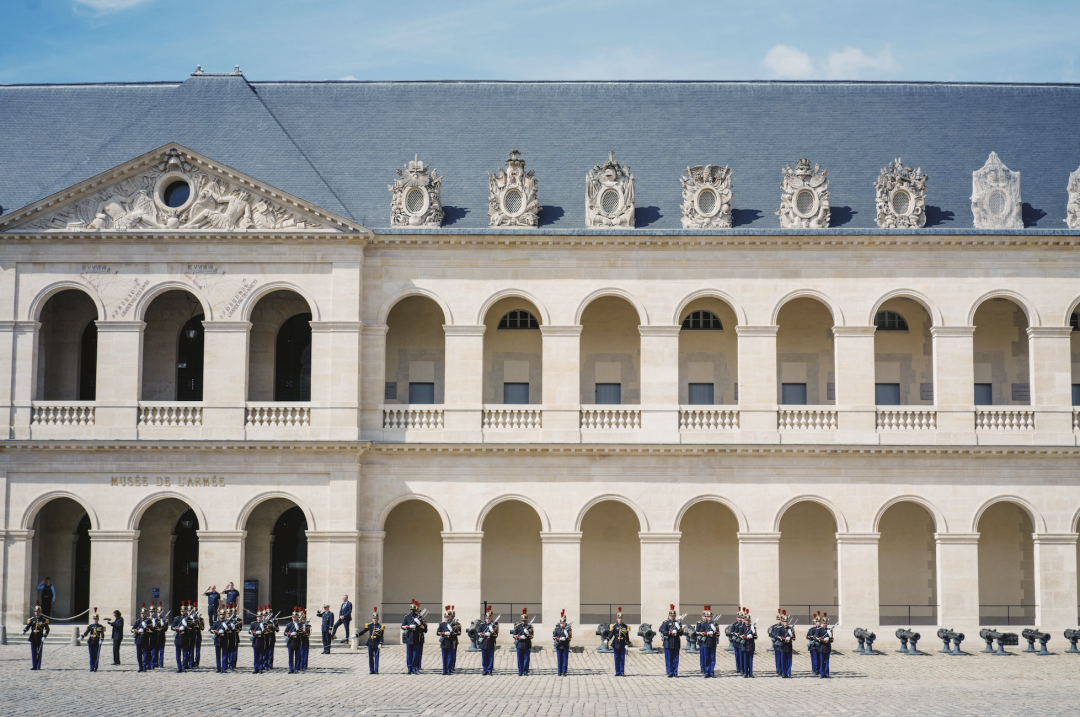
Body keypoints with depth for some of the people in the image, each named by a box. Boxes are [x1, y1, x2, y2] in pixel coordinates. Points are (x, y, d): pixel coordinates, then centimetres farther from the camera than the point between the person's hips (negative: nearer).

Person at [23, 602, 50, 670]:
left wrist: (44, 636, -14)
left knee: (39, 653, 0)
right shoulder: (31, 620, 8)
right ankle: (34, 666, 6)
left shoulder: (44, 620, 2)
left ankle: (38, 666, 4)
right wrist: (24, 631, -23)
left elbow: (47, 629, -1)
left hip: (40, 639, -2)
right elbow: (27, 627, -2)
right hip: (33, 638, 2)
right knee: (33, 652, 2)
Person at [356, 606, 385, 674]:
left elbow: (381, 636, -2)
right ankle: (371, 670, 11)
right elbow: (363, 631, 6)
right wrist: (356, 635, -7)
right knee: (370, 657, 5)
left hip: (377, 644, -3)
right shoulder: (369, 625, 7)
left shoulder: (380, 626, -1)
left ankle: (376, 670, 5)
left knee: (376, 657, 0)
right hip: (370, 643, 3)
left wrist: (380, 643, -12)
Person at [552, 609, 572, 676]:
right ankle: (559, 672, 11)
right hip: (559, 646, 1)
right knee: (559, 660, 5)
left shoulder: (568, 628, 1)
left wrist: (566, 638, -25)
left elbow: (570, 637, -4)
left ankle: (564, 672, 5)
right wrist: (559, 639, -16)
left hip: (566, 646, -1)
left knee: (565, 660, 0)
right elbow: (553, 637, 0)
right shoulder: (557, 628, 5)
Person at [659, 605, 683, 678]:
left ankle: (675, 672, 8)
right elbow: (664, 632, -8)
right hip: (668, 643, -3)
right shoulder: (665, 623, 3)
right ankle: (670, 672, 5)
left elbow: (681, 633, 10)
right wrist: (671, 632, -21)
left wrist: (679, 628, -10)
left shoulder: (677, 622, 13)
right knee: (669, 659, -1)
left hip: (676, 643, 3)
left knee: (676, 659, 4)